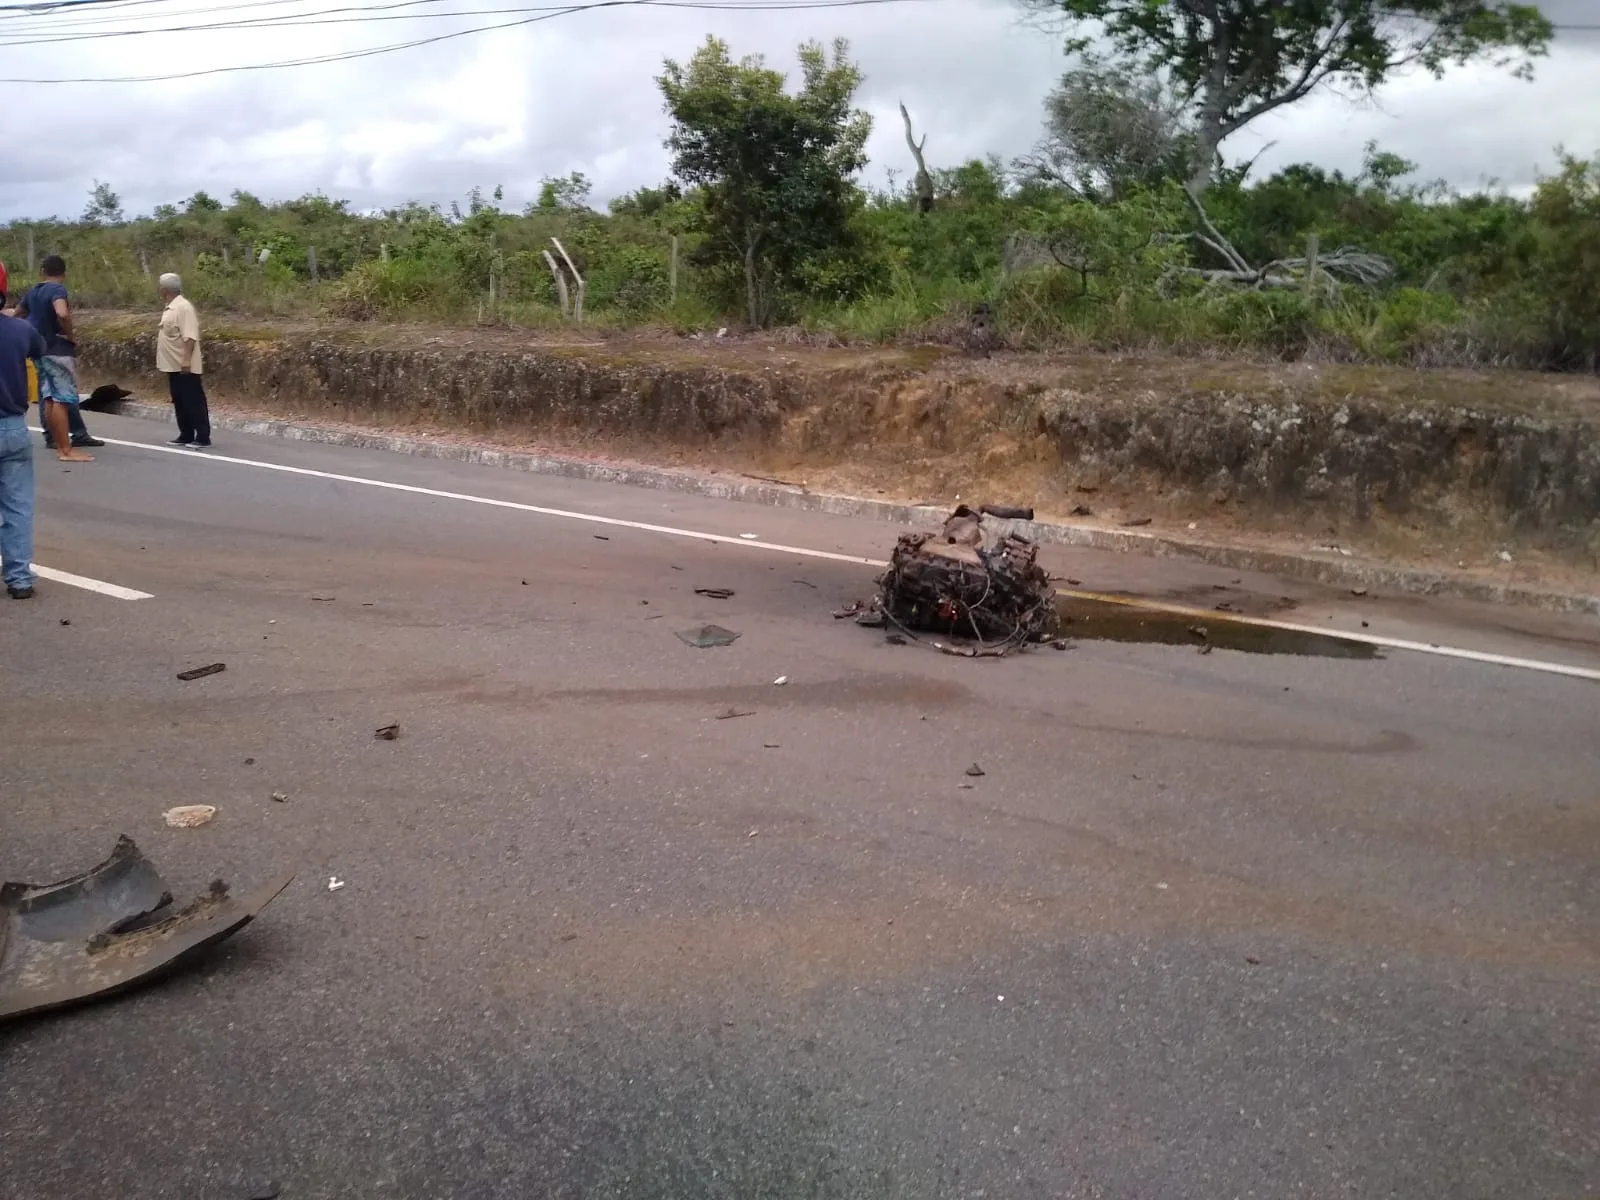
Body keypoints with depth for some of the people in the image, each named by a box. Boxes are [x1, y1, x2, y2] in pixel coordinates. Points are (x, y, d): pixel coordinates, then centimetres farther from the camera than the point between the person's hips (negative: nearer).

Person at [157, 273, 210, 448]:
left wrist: (186, 362, -27)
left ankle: (203, 437, -3)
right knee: (179, 402, 12)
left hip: (185, 366, -10)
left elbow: (189, 337, -23)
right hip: (174, 366, 10)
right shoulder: (170, 308, 14)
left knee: (194, 402, -6)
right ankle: (186, 435, 19)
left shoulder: (183, 307, -17)